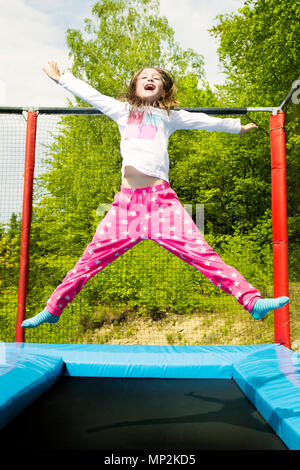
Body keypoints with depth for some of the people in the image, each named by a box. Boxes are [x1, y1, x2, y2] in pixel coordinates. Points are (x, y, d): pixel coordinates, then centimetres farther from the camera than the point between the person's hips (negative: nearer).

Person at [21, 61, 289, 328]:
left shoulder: (169, 116, 23)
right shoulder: (123, 110, 24)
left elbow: (203, 120, 33)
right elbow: (90, 94, 34)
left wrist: (237, 126, 43)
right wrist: (61, 78, 44)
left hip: (161, 197, -1)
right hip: (127, 199, 1)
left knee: (200, 252, -12)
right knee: (92, 258, 3)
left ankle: (253, 302, -12)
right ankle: (52, 310, 18)